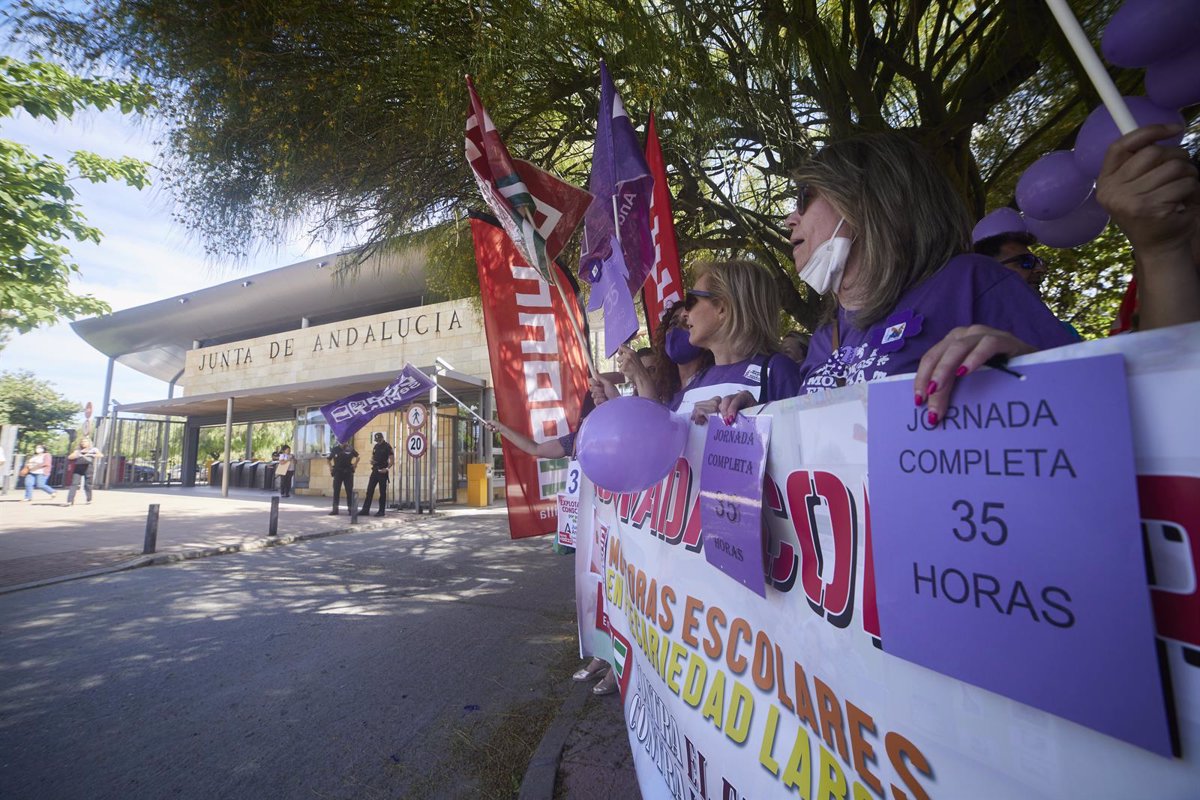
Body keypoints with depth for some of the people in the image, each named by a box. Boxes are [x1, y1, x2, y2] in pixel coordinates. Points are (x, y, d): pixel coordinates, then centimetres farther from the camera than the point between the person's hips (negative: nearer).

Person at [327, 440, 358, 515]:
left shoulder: (350, 448, 0)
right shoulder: (335, 449, 1)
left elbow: (357, 457, 14)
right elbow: (329, 459, 14)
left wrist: (355, 464, 3)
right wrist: (331, 467, 4)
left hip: (348, 472, 0)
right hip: (338, 472, 0)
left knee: (349, 491, 3)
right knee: (336, 491, 0)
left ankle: (350, 508, 11)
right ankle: (335, 509, 4)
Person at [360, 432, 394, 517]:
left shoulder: (387, 447, -7)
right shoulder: (375, 446, 13)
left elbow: (392, 461, -11)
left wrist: (387, 468, -22)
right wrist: (372, 461, 1)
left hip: (382, 471, -7)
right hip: (375, 471, 7)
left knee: (382, 492, 0)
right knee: (369, 490, 5)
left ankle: (381, 511, 5)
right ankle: (365, 509, 10)